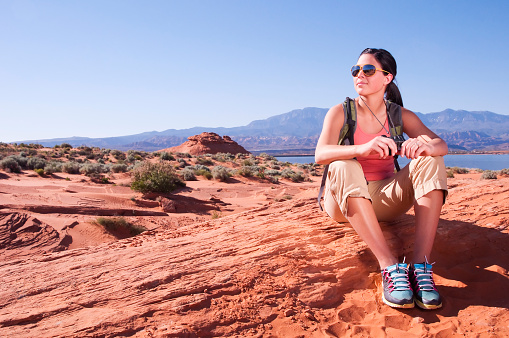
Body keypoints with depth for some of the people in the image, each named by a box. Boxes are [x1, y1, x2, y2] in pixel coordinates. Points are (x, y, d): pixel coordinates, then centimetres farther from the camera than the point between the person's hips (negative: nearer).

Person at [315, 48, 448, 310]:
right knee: (343, 167, -34)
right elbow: (321, 154, -23)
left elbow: (441, 145, -8)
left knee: (430, 161, -20)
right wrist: (364, 149, -42)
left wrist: (424, 145, -33)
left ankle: (421, 266, -34)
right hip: (344, 202, -2)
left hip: (384, 200, 3)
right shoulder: (340, 113, -3)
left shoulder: (400, 116, 6)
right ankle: (390, 268, -41)